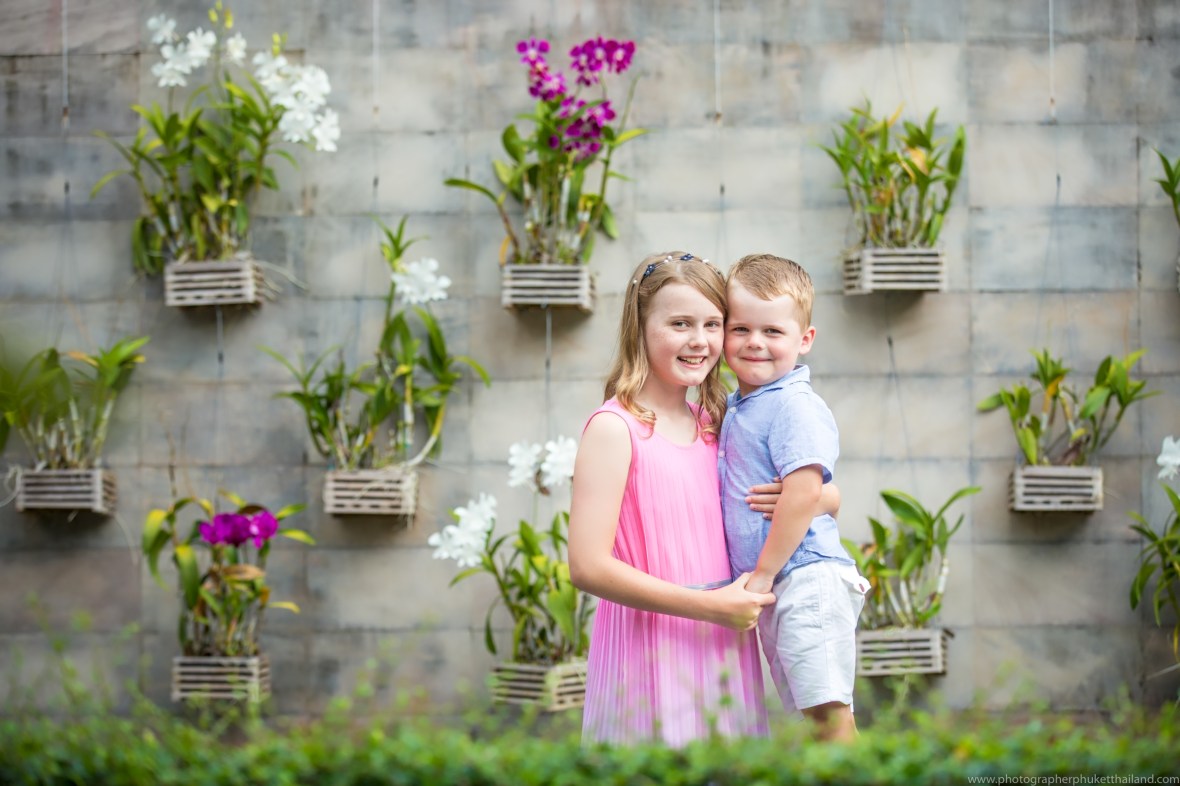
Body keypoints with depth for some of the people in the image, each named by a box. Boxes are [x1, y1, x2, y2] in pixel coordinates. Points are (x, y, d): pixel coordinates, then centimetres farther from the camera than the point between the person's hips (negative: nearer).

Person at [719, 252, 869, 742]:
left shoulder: (795, 406, -13)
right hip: (772, 588, 10)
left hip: (806, 579, -10)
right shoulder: (735, 408, 15)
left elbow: (802, 495, -21)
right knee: (809, 711, 14)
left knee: (827, 710, -12)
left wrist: (763, 573, -15)